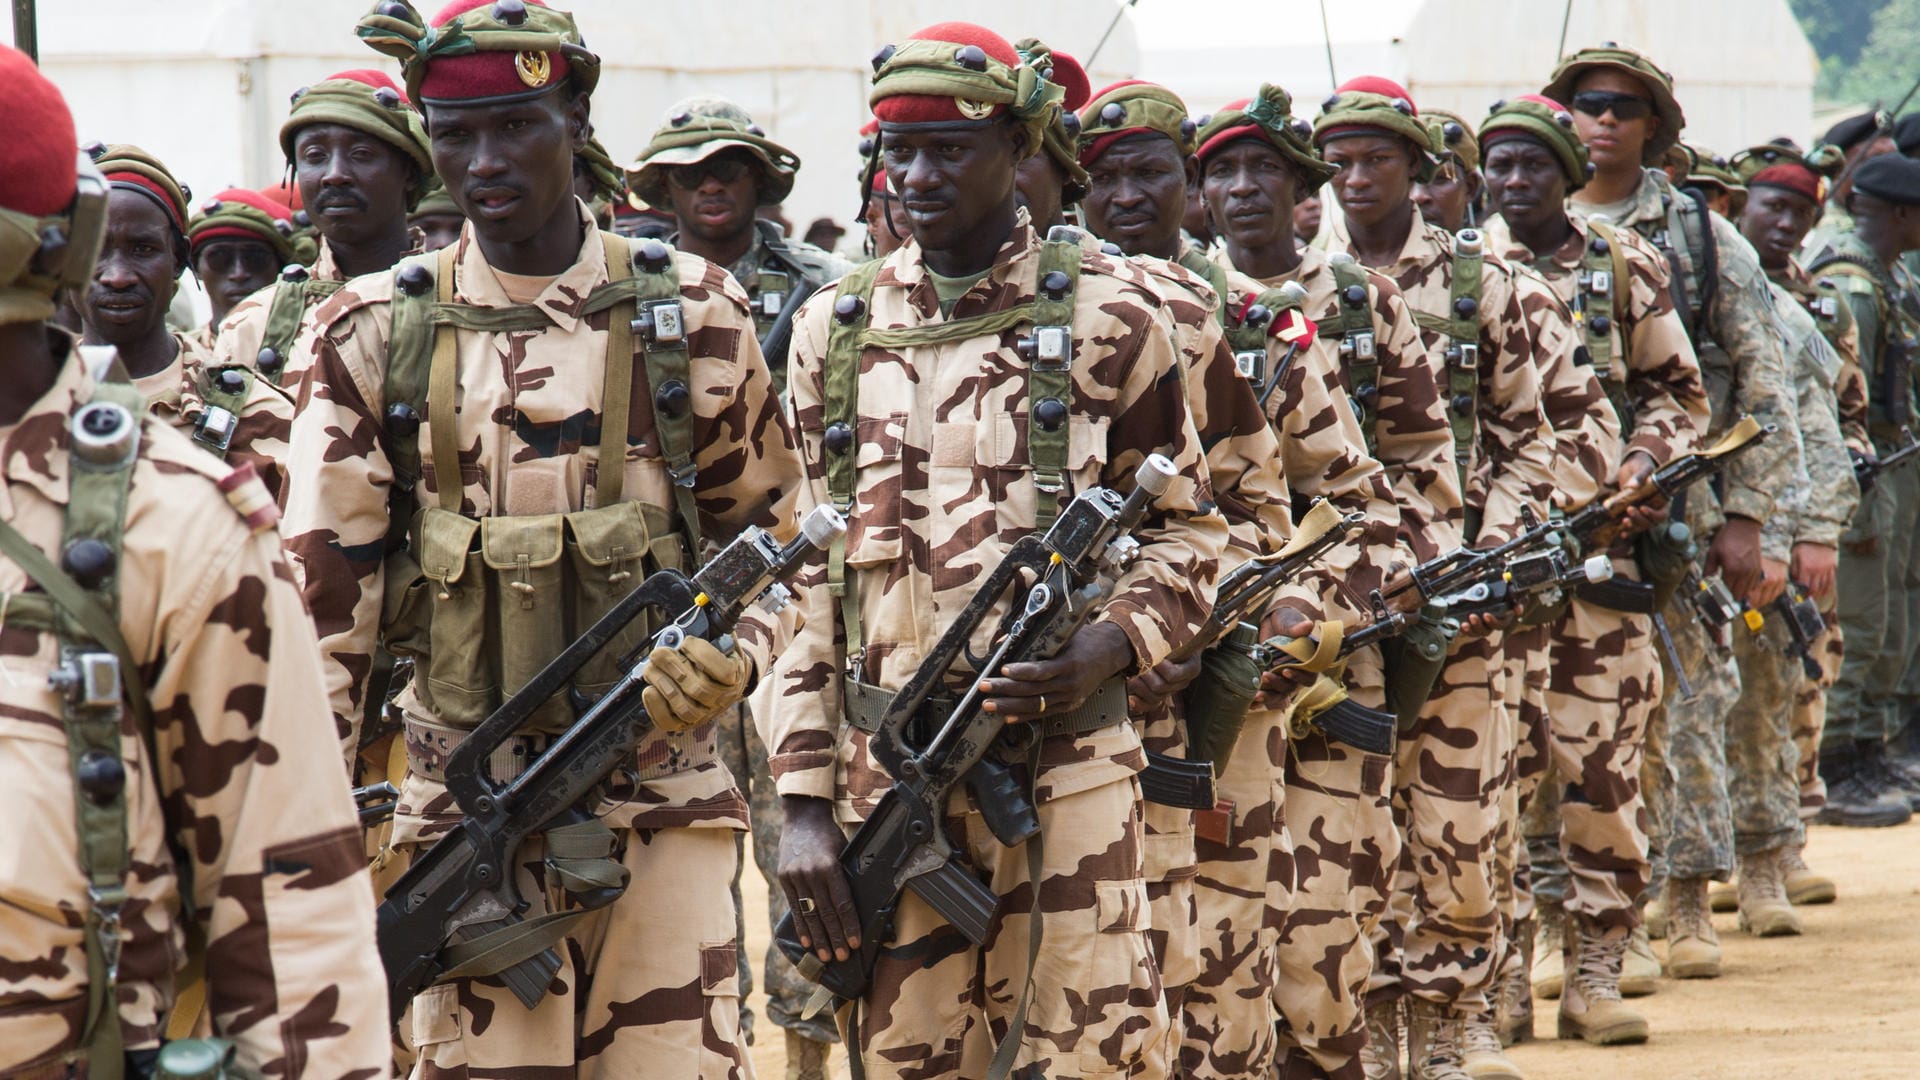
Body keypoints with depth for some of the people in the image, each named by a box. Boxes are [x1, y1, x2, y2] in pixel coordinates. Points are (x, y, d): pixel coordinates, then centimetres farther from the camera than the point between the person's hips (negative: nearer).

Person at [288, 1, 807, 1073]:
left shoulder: (693, 313, 4)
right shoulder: (373, 334, 3)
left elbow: (769, 533, 14)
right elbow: (321, 594, 2)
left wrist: (729, 656, -6)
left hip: (666, 795, 0)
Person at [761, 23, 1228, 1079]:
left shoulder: (1107, 313, 2)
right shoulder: (835, 329, 10)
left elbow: (1188, 527, 8)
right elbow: (802, 577, 10)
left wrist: (1110, 644, -13)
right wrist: (802, 801, 3)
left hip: (1066, 767, -3)